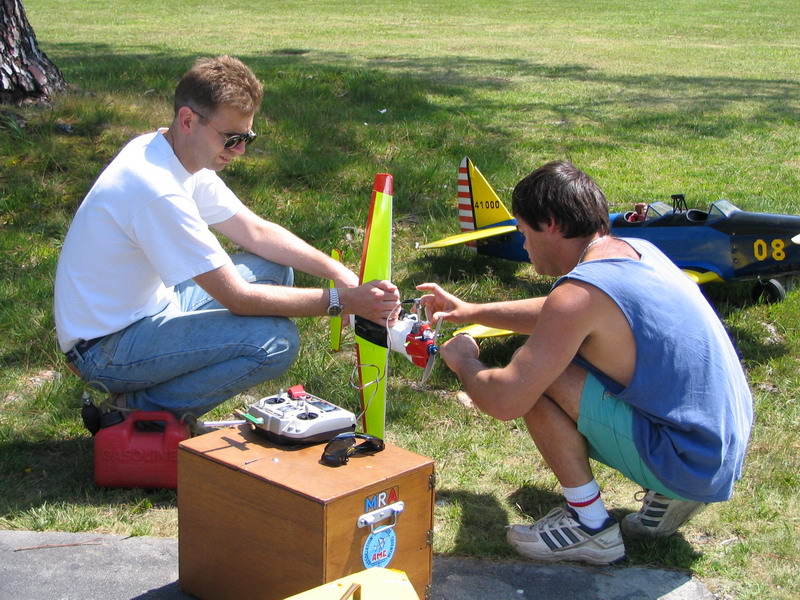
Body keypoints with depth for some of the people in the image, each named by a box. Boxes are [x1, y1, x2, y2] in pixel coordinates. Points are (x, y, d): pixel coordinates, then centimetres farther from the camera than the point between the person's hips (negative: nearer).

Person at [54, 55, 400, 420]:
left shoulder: (187, 157, 1)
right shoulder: (158, 190, -28)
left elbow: (256, 231, 8)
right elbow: (238, 298, -25)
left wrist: (336, 271, -6)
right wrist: (343, 301, -22)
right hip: (104, 347, -10)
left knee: (273, 270, 9)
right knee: (275, 342, -24)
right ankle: (143, 408, -6)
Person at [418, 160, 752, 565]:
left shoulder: (580, 292, -21)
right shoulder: (636, 251, 7)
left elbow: (504, 402, -21)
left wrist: (463, 363, 1)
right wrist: (470, 312, 29)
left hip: (689, 464, -9)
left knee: (537, 377, -13)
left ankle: (592, 527, -1)